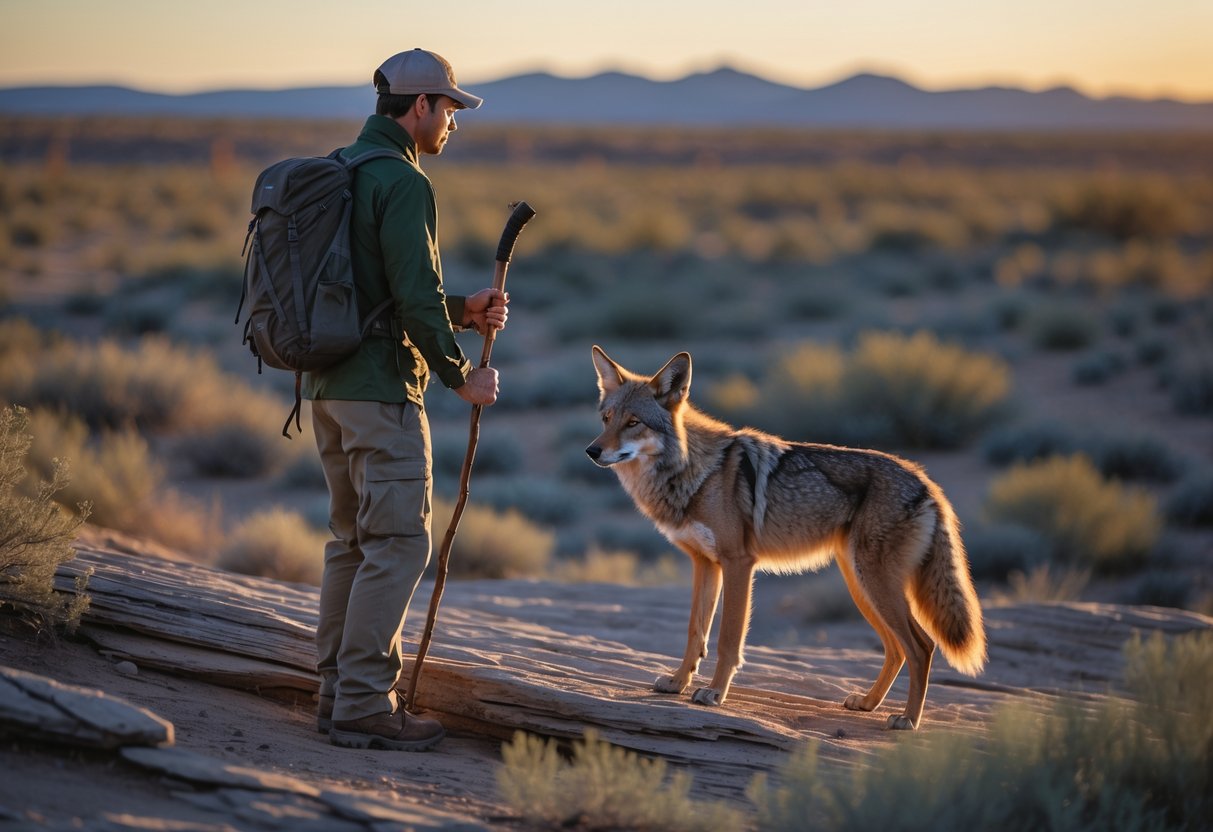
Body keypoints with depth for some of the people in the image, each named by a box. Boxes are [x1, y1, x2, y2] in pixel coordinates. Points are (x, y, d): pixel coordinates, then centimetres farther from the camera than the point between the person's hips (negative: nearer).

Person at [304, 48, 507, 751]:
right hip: (381, 389, -10)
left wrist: (463, 312, 14)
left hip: (329, 383, 10)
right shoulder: (402, 182, -15)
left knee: (354, 538, 16)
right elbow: (415, 298, -20)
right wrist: (462, 376, -7)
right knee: (399, 543, -5)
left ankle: (340, 689, 21)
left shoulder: (340, 173, 16)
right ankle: (364, 706, -4)